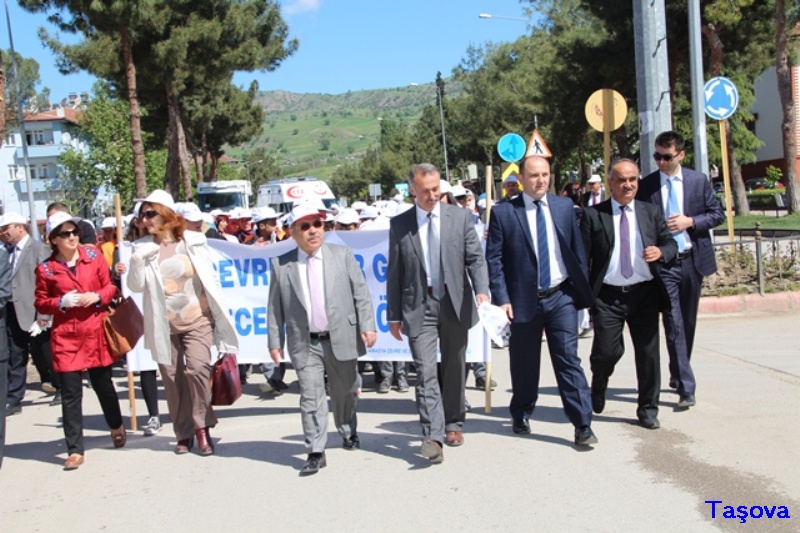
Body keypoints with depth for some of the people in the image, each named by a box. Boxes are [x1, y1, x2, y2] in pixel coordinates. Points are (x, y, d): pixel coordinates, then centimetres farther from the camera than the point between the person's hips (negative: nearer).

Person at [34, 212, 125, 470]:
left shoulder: (94, 255, 3)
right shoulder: (45, 269, -1)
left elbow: (110, 286, 9)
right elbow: (40, 304, 4)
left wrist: (97, 296, -11)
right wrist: (61, 302, -14)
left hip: (96, 332, 2)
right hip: (65, 335, -1)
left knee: (103, 384, 14)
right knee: (70, 393, -3)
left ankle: (117, 426, 40)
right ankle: (75, 450, 4)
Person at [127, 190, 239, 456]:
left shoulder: (193, 242, 0)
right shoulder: (143, 248, 4)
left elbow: (211, 279, 3)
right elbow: (136, 286, -2)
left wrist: (221, 317, 1)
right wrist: (137, 261, -19)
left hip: (197, 321, -2)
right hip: (164, 326, 2)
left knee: (197, 369, -17)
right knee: (172, 379, 5)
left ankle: (202, 426, -1)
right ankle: (184, 433, 19)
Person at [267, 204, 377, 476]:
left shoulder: (342, 255, 3)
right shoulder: (281, 264, 1)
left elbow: (361, 292, 2)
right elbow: (275, 306, 4)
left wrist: (367, 325, -7)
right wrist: (275, 341, 1)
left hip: (341, 338, 1)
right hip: (305, 343, -1)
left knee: (344, 391, 16)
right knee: (311, 397, -5)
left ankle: (348, 432, 41)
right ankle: (315, 452, 2)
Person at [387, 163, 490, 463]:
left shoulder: (459, 217, 3)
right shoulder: (400, 225, 2)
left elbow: (475, 257, 0)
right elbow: (394, 273, 4)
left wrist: (482, 290, -18)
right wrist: (394, 315, 3)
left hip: (455, 304, 1)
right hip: (419, 307, -1)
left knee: (454, 369, 12)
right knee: (426, 373, -9)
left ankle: (453, 424, 29)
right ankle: (432, 436, -10)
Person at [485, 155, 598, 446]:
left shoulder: (564, 207, 6)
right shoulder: (503, 212, -3)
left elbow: (578, 250, 9)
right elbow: (494, 259, -5)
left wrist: (582, 289, 6)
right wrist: (502, 298, -11)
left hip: (561, 296, 1)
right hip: (524, 299, -1)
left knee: (569, 359, -3)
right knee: (524, 364, 12)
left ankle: (582, 424, 1)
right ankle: (521, 415, 32)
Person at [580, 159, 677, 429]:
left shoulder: (651, 212, 9)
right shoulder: (593, 215, 0)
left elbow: (670, 242, 10)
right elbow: (583, 257, -1)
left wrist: (661, 251, -14)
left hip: (644, 294, 3)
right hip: (608, 296, -2)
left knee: (648, 353, 5)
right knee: (607, 351, -5)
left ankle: (648, 409, 22)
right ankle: (598, 386, 29)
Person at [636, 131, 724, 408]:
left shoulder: (699, 181, 3)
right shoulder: (646, 186, -1)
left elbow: (718, 214, 5)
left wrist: (691, 222, -11)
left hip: (693, 260, 3)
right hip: (663, 262, -2)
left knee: (688, 323, 14)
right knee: (673, 325, -8)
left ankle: (678, 375, 32)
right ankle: (686, 387, -7)